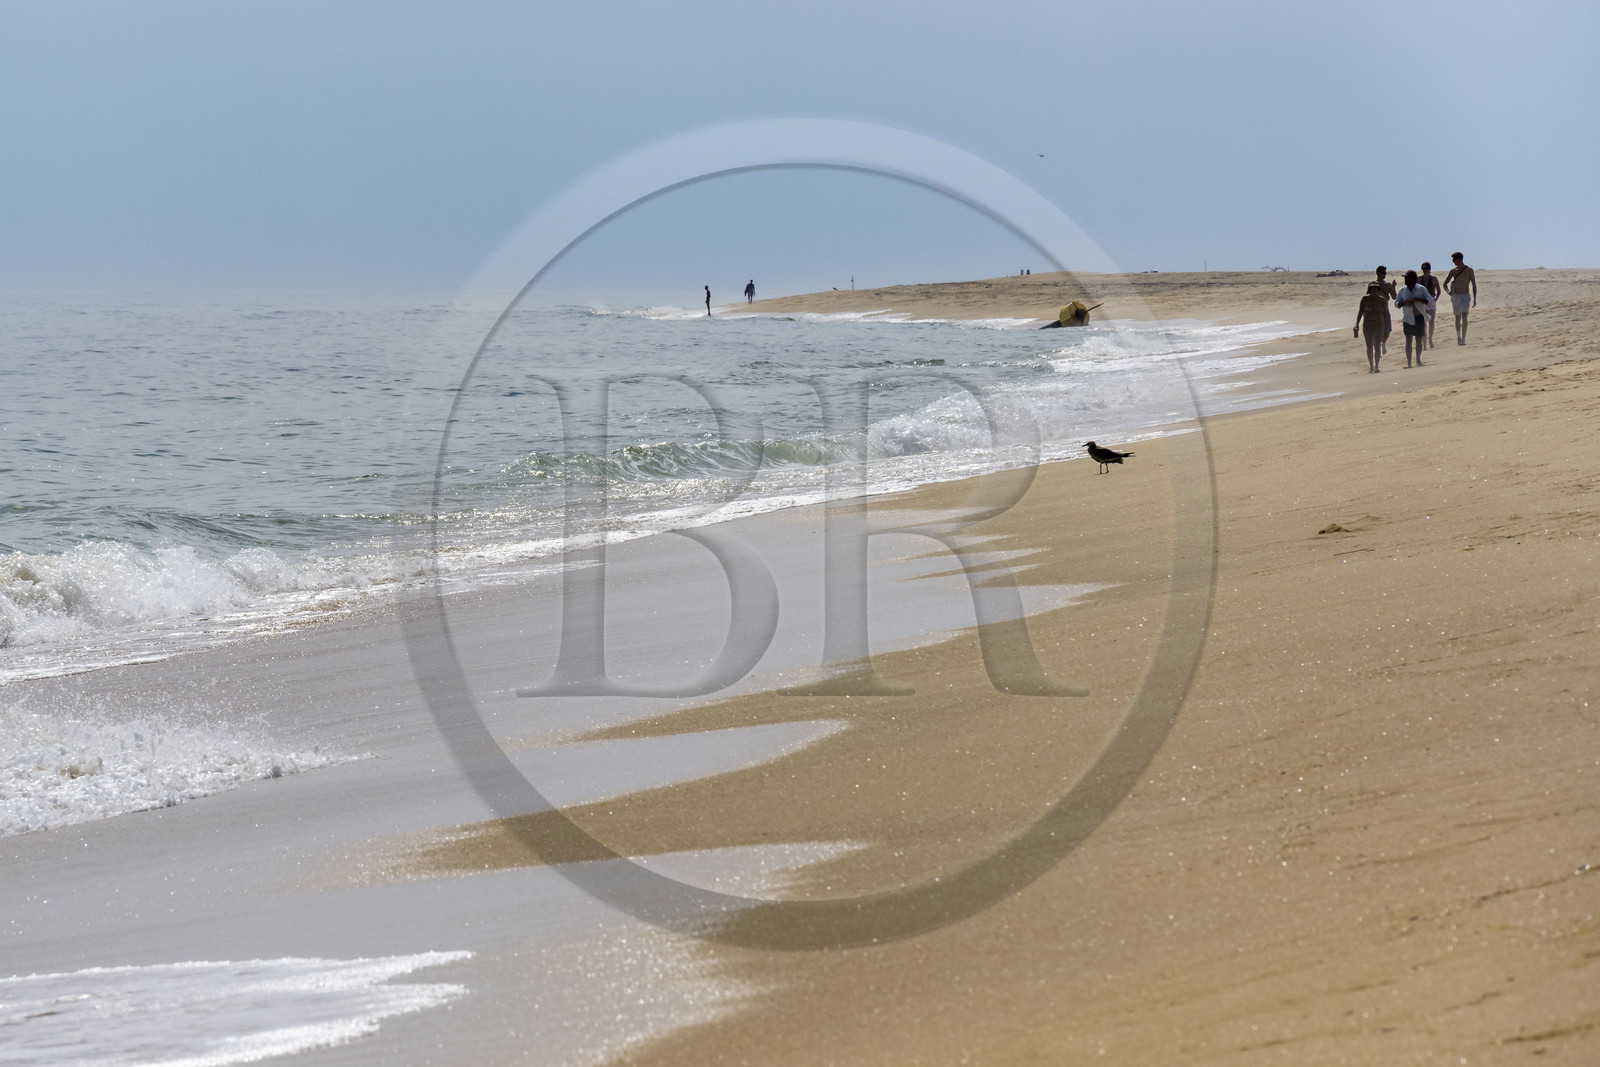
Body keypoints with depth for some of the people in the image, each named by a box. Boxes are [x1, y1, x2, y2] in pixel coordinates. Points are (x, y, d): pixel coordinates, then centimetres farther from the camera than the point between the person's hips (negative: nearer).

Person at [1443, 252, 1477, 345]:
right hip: (1455, 296, 3)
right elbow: (1445, 283, 9)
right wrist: (1448, 291, -13)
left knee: (1464, 316, -15)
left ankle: (1463, 339, -18)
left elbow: (1474, 285, -1)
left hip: (1466, 296, -3)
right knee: (1458, 318, 8)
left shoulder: (1469, 270, -5)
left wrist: (1474, 299, -7)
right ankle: (1458, 337, 25)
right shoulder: (1453, 271, 3)